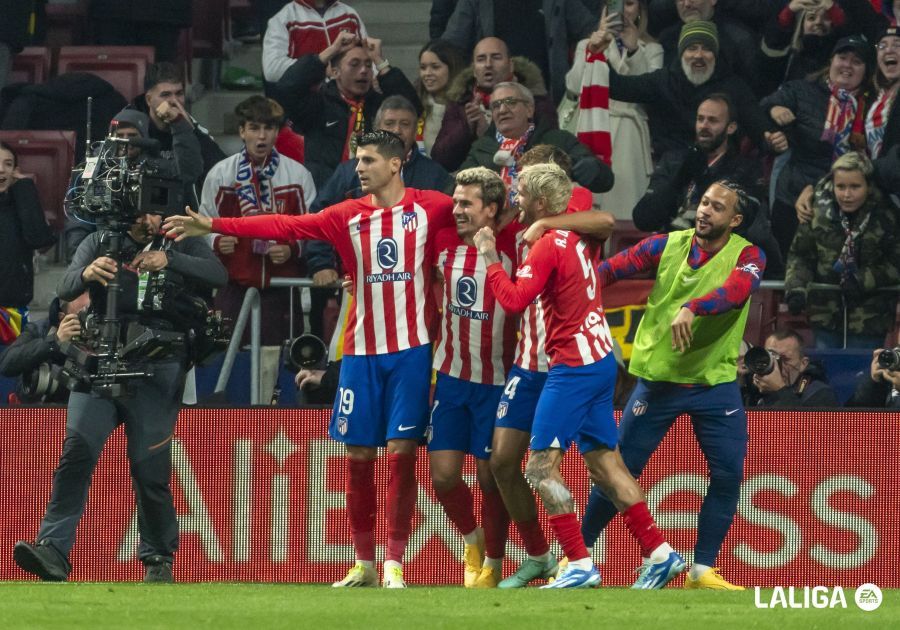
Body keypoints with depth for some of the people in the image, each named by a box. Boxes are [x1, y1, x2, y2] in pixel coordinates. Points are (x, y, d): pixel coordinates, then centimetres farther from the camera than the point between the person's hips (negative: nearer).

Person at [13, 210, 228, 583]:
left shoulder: (181, 245, 10)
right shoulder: (99, 244, 11)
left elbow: (218, 275, -7)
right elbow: (66, 289, -3)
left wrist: (169, 260, -22)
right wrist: (86, 273, -27)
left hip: (158, 373, -1)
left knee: (149, 467, -3)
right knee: (78, 449, -16)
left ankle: (159, 559, 15)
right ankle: (53, 550, -22)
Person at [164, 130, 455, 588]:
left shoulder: (431, 208, 0)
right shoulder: (348, 217, 6)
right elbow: (286, 226, 1)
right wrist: (213, 225, -5)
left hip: (411, 349, -3)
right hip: (362, 349, 3)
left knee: (401, 453, -6)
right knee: (358, 456, 2)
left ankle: (394, 563, 0)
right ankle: (364, 563, 12)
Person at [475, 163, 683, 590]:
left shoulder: (549, 246, -14)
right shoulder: (577, 236, 10)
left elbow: (514, 300, -20)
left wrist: (490, 257, -8)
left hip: (574, 366, -9)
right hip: (601, 358, 9)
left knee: (541, 467, -8)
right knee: (604, 463, 13)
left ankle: (580, 566, -13)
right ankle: (660, 554, 11)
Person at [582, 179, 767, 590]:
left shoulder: (747, 256, -7)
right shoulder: (668, 245, -2)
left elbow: (735, 290, -28)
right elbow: (613, 268, -8)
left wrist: (692, 309, -45)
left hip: (716, 382, 0)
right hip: (659, 377, 0)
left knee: (728, 472, -7)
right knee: (621, 467, 3)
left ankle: (702, 569, 5)